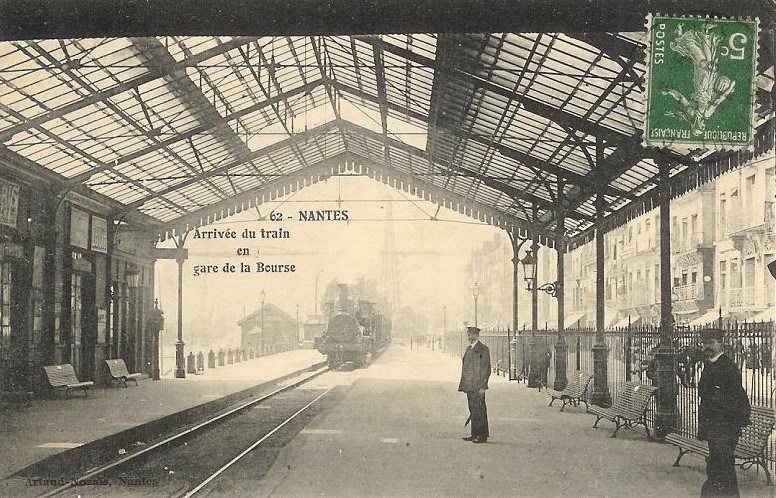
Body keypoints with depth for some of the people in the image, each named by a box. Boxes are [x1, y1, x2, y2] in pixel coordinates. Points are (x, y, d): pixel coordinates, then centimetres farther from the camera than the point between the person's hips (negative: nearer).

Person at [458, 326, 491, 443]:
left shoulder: (483, 349, -8)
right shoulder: (469, 349, 17)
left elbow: (486, 368, -11)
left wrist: (482, 386, -16)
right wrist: (463, 384, 15)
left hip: (478, 386, -8)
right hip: (469, 386, 8)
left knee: (480, 410, -6)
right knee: (473, 410, 10)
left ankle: (483, 436, -2)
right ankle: (475, 434, 15)